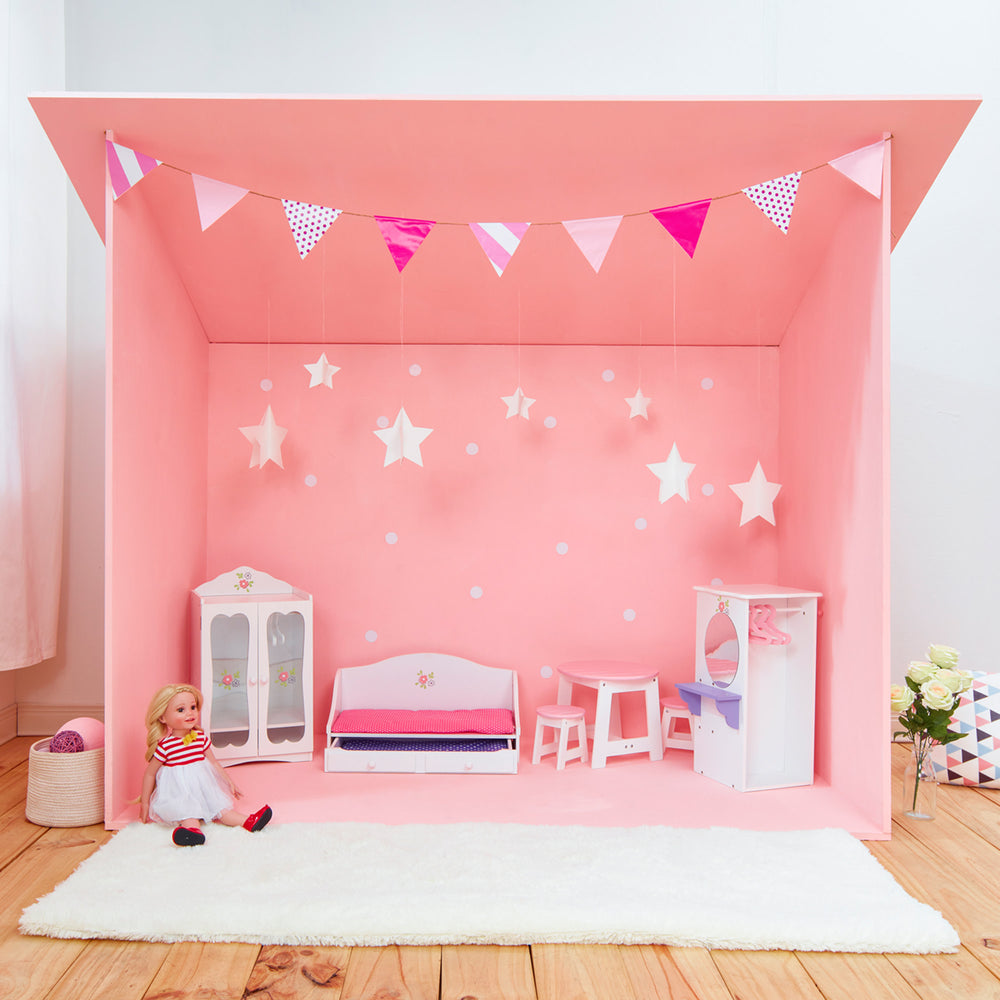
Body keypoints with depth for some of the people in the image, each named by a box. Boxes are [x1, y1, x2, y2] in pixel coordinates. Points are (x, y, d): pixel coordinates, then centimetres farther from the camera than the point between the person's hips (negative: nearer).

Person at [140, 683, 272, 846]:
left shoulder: (201, 737, 3)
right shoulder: (165, 745, -12)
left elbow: (213, 762, 17)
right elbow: (150, 773, -1)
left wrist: (229, 781, 20)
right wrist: (145, 803, 4)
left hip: (203, 789, 5)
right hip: (178, 794, -5)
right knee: (189, 816, -32)